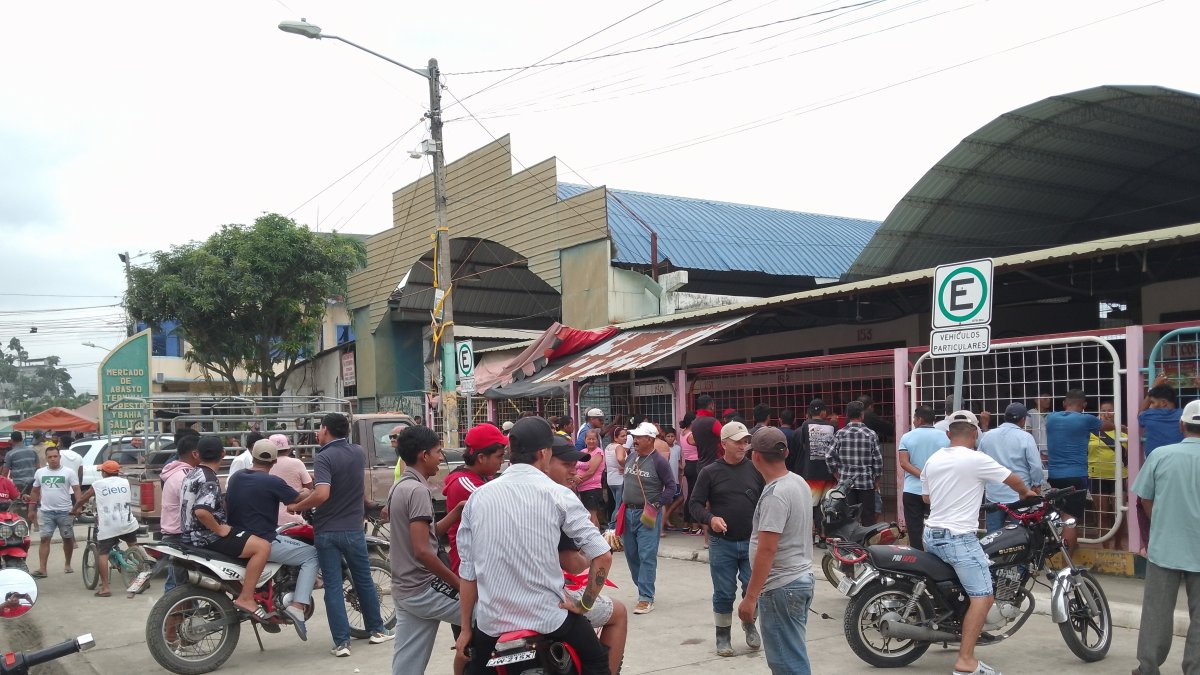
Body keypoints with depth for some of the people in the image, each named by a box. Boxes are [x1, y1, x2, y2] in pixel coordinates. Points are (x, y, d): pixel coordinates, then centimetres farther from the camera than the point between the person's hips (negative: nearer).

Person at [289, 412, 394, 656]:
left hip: (327, 531, -4)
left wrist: (297, 506, -15)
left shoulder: (324, 457, -15)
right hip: (353, 528, 4)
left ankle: (341, 642, 4)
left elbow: (322, 494, -28)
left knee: (333, 586, 3)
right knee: (364, 580, 18)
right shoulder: (359, 452, 3)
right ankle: (377, 630, 28)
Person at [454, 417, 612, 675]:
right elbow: (602, 557, -12)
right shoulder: (558, 495, -9)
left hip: (491, 621, 3)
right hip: (548, 618, -3)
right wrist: (584, 605, 1)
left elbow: (468, 572, 2)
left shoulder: (478, 497, 0)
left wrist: (465, 628, 12)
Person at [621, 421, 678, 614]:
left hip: (648, 515, -7)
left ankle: (646, 598, -6)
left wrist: (658, 504, -13)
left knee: (647, 556, -8)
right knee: (631, 555, 13)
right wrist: (622, 504, 14)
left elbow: (671, 486, -7)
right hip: (628, 512, 7)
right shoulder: (631, 457, 9)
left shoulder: (659, 461, -10)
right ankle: (644, 587, 29)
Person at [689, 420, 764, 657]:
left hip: (752, 542, 2)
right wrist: (710, 519, -19)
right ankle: (723, 636, 22)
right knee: (724, 593, 6)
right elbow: (695, 503, -2)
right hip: (722, 543, -1)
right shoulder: (710, 472, -3)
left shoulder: (755, 470, 2)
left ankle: (749, 624, 33)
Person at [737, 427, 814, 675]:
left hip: (781, 587, -10)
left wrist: (750, 597, -21)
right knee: (793, 655, 18)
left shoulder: (775, 494, -21)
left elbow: (767, 550, -24)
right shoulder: (800, 483, 8)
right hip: (802, 578, 10)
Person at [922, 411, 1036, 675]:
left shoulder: (932, 460, 9)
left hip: (932, 535, 8)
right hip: (959, 538, -8)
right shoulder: (976, 459, -12)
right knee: (982, 597, -8)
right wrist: (1026, 493, 22)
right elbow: (1012, 480, 1)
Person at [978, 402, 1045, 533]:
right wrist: (1036, 484, 4)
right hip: (1019, 497, -3)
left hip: (993, 496, 3)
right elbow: (1036, 466, -12)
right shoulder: (1025, 437, -10)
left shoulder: (987, 436, 3)